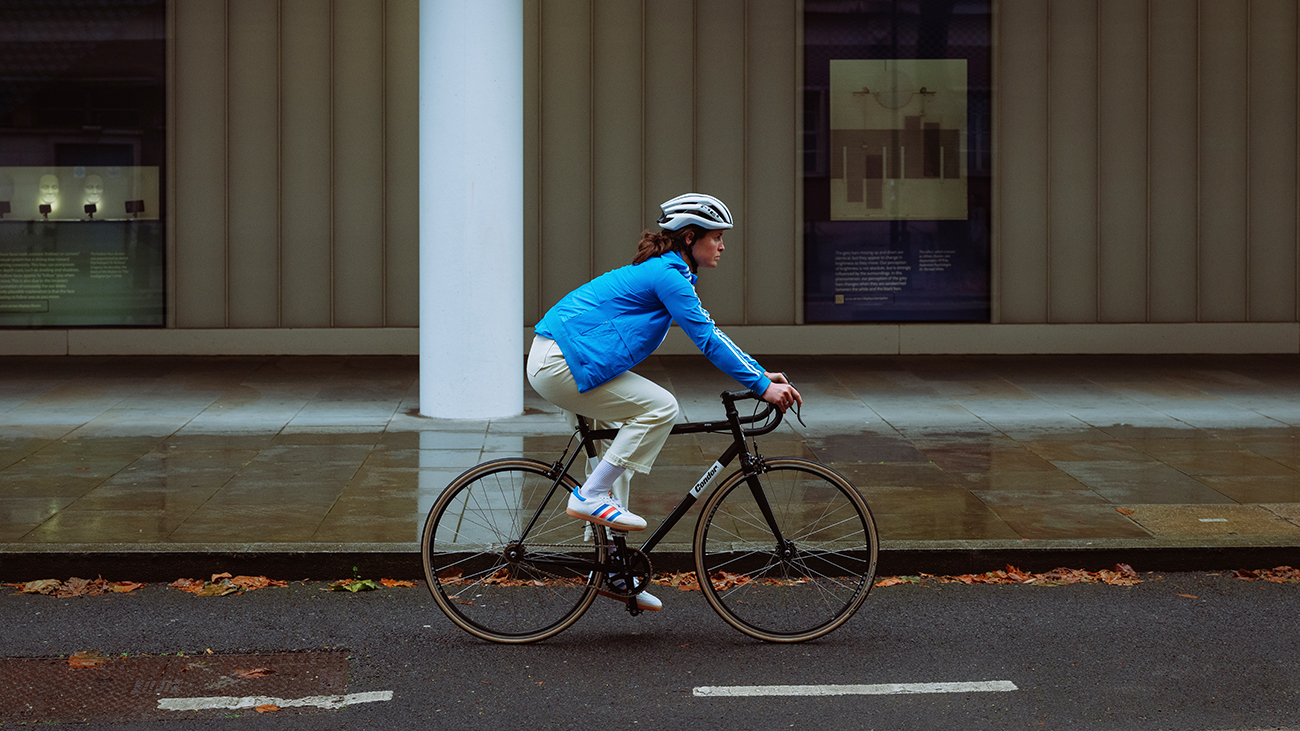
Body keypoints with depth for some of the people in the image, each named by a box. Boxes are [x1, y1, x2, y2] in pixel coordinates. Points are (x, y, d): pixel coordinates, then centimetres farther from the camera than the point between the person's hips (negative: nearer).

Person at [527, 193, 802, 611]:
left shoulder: (667, 272, 17)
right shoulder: (667, 275, -14)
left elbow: (709, 335, 22)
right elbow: (708, 341, -17)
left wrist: (764, 375, 17)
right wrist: (762, 386, -15)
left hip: (556, 362, 11)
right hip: (561, 362, -11)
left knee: (617, 442, 16)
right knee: (660, 407, -14)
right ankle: (591, 497, -9)